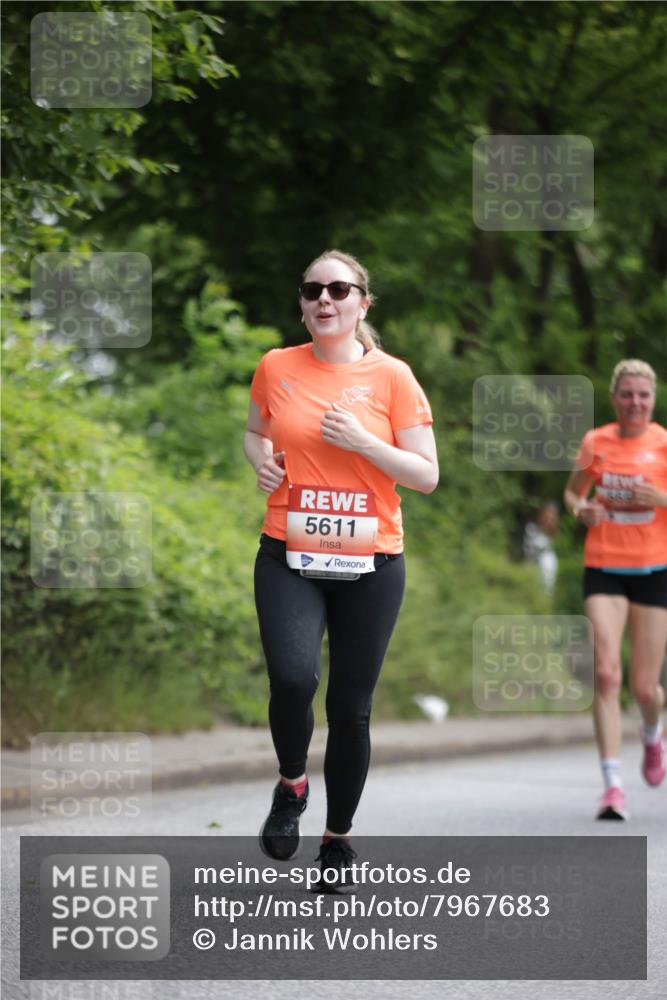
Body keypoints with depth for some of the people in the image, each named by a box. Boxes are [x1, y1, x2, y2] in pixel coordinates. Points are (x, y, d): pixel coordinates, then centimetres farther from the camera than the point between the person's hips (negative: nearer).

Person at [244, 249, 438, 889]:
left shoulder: (391, 376, -1)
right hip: (289, 558, 0)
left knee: (351, 707, 4)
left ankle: (339, 836, 24)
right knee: (292, 678, -22)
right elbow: (255, 431, 24)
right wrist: (261, 459, 1)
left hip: (370, 565, 0)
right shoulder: (277, 368, 4)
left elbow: (427, 475, -1)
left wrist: (362, 441, -15)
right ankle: (291, 784, 8)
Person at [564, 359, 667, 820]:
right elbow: (573, 491, 18)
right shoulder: (596, 442, 4)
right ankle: (613, 785, -16)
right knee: (606, 673, -16)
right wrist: (580, 509, -3)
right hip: (604, 569, 1)